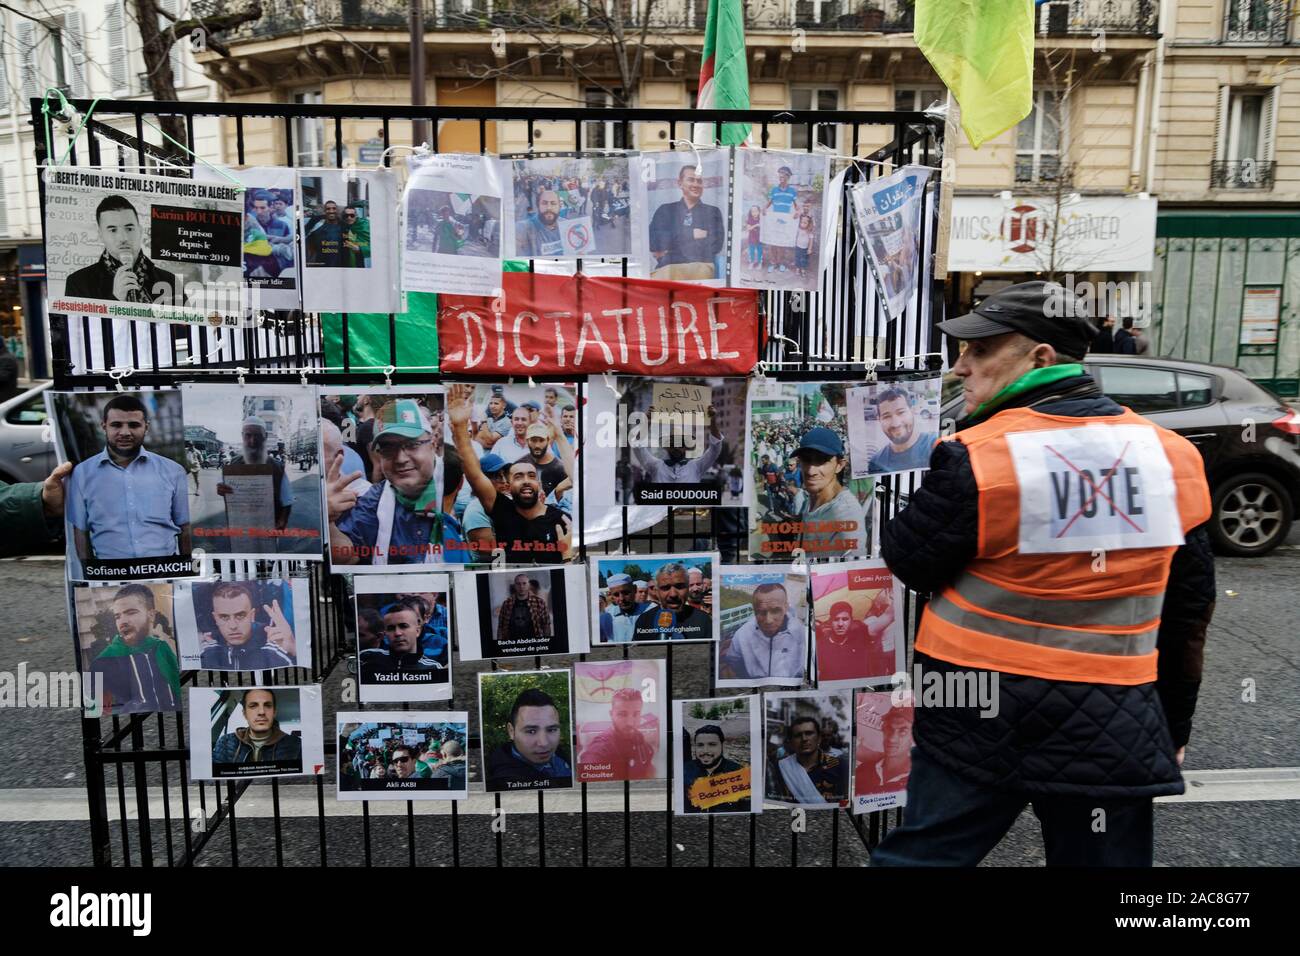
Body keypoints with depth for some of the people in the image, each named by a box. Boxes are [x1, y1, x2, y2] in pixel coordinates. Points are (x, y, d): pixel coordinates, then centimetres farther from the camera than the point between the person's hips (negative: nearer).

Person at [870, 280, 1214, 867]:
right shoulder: (1171, 456, -1)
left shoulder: (975, 457, -18)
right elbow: (1188, 611, 8)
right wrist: (1174, 724, 19)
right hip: (1112, 729, 4)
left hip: (979, 719, -3)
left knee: (924, 852, 14)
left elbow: (909, 561, -5)